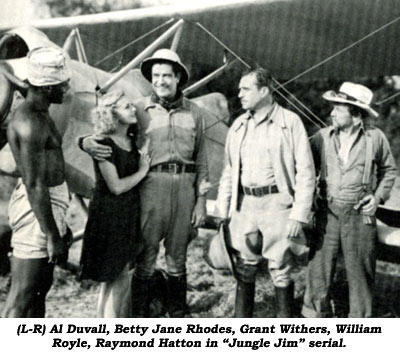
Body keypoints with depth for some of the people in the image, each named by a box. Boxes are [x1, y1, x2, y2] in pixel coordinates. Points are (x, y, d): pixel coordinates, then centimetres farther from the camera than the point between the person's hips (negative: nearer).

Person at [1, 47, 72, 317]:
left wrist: (59, 223, 22)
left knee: (41, 287, 20)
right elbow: (35, 186, -23)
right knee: (22, 297, -3)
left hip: (49, 204, 10)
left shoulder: (40, 114, 12)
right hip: (37, 208, -10)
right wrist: (53, 235, -20)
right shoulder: (31, 123, -21)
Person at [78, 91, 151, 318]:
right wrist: (142, 171, -7)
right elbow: (116, 186, -18)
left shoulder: (132, 141, 9)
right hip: (109, 216, -8)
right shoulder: (105, 144, -14)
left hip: (128, 216, 8)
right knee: (119, 282, -3)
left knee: (114, 281, 14)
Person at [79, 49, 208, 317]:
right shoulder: (138, 109, 2)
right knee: (145, 257, 0)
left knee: (178, 258, 12)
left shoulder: (194, 112, 9)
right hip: (151, 186, -2)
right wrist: (87, 142, -24)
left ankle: (178, 318, 26)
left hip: (185, 187, 2)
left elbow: (201, 159, 11)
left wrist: (201, 199, 6)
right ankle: (139, 320, 13)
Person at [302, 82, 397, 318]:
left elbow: (389, 170, 11)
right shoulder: (323, 137, 0)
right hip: (327, 212, 1)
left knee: (360, 271, 9)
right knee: (319, 266, 5)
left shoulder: (375, 138, -3)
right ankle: (315, 314, 22)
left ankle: (360, 321, 27)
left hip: (360, 215, -1)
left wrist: (379, 196, -1)